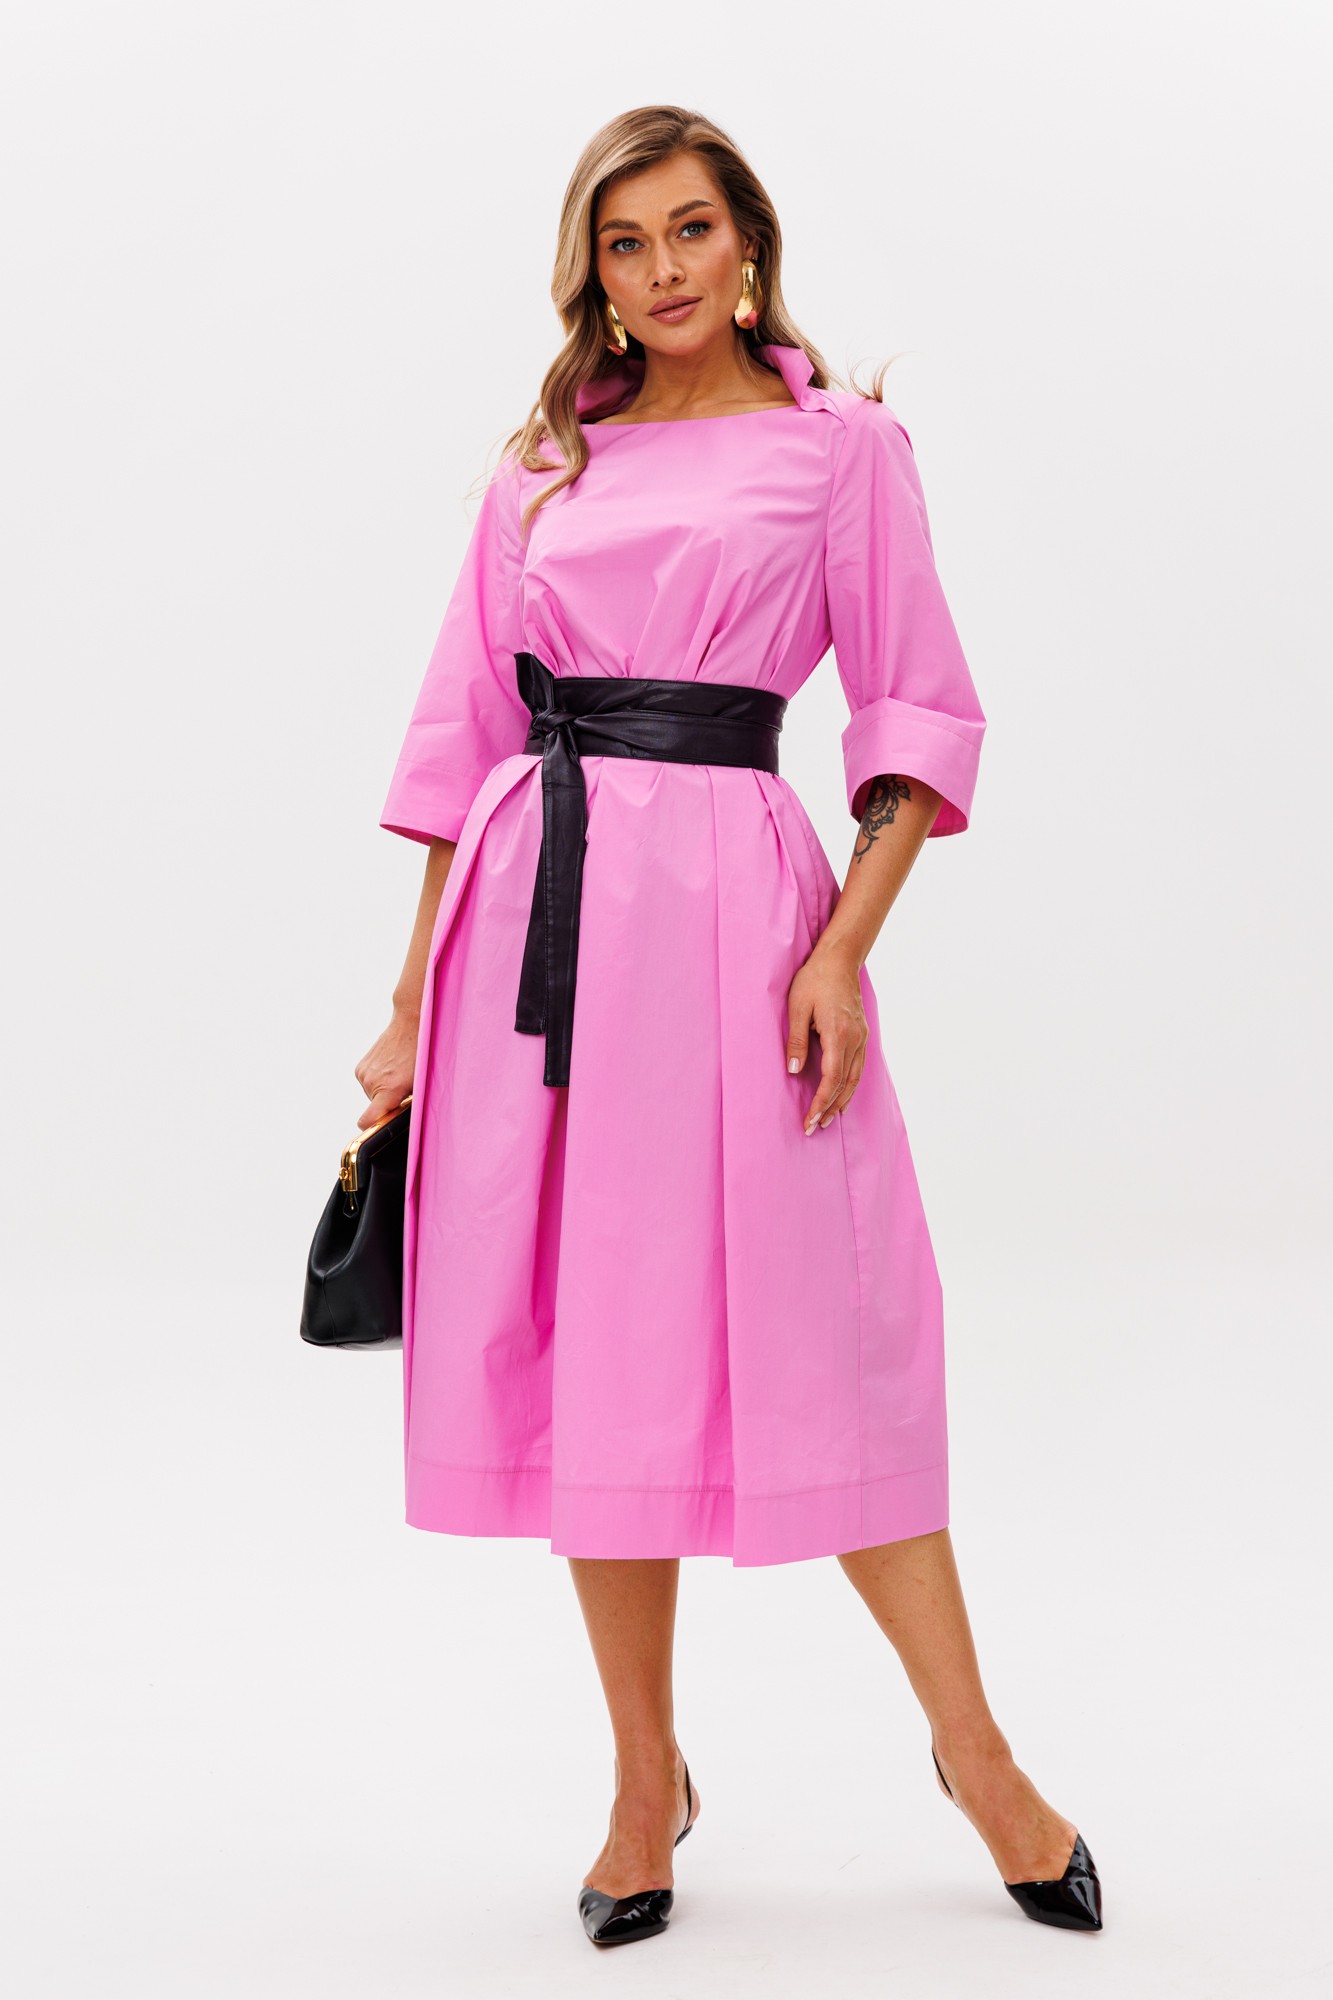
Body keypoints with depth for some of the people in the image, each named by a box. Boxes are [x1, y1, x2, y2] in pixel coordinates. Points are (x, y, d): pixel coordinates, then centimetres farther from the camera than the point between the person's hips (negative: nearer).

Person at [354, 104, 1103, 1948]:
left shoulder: (842, 444, 6)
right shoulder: (542, 467, 14)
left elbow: (919, 716, 1)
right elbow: (463, 734, 13)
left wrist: (844, 947, -11)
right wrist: (415, 1001, 8)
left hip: (732, 892, -3)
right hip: (535, 903, 3)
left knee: (812, 1333, -3)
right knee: (585, 1341, 5)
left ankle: (975, 1748, 15)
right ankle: (647, 1780, 19)